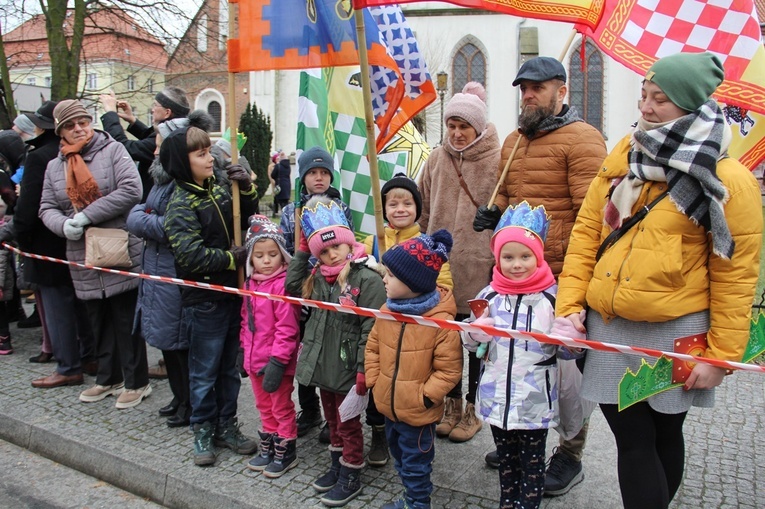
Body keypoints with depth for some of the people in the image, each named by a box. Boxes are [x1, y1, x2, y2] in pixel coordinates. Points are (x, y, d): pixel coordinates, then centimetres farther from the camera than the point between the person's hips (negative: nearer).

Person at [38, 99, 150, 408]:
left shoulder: (112, 150, -5)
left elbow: (131, 190, -18)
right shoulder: (55, 166, 11)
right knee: (99, 322, 16)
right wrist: (64, 224, -12)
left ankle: (136, 382, 15)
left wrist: (87, 215, -19)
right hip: (83, 258, 5)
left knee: (126, 320, 3)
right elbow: (47, 208, 11)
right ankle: (108, 378, 31)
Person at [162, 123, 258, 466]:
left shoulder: (217, 190, 6)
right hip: (203, 301, -6)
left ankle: (226, 425, 31)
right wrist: (232, 258, -15)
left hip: (232, 294, 7)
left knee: (230, 367, 16)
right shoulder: (180, 205, -14)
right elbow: (191, 255, -24)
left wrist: (246, 190, 1)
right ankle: (203, 430, 26)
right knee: (204, 371, 9)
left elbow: (246, 219, 18)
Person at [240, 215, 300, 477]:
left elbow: (286, 328, -21)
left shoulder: (283, 284, -19)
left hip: (277, 361, -8)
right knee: (264, 407, 22)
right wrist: (244, 349, 14)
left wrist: (277, 361, -22)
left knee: (282, 408, 9)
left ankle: (286, 453, 26)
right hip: (255, 358, 8)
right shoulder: (250, 283, 7)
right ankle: (268, 450, 38)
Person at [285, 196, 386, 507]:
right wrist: (302, 251, 6)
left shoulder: (367, 277, -19)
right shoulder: (319, 276, 4)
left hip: (347, 367, -7)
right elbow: (292, 286, 15)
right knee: (332, 419, 22)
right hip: (323, 363, 7)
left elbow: (371, 329, -21)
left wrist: (363, 370, -21)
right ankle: (337, 465, 40)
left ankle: (351, 476, 27)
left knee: (348, 423, 9)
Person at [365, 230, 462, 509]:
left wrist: (425, 396, -18)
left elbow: (449, 369, -19)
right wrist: (374, 381, 1)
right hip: (388, 406, 7)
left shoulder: (441, 321, -24)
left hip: (418, 412, -7)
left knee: (415, 464, 13)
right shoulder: (387, 311, -4)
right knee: (399, 456, 27)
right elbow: (372, 347, 7)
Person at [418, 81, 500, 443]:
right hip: (441, 263, 4)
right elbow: (424, 212, 11)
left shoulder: (497, 161, -6)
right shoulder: (437, 159, 6)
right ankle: (452, 403, 30)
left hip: (481, 267, -3)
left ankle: (472, 409, 27)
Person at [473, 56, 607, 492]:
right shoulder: (513, 142, 15)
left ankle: (571, 457, 24)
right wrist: (493, 212, 3)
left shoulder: (582, 139, -9)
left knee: (566, 362, 5)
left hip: (562, 275, -7)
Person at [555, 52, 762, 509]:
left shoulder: (728, 180, -8)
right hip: (608, 328, 3)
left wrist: (722, 354, -7)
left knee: (663, 435, 15)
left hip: (673, 333, -3)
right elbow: (586, 231, 4)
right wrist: (569, 304, -3)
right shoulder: (623, 156, 5)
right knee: (632, 439, 10)